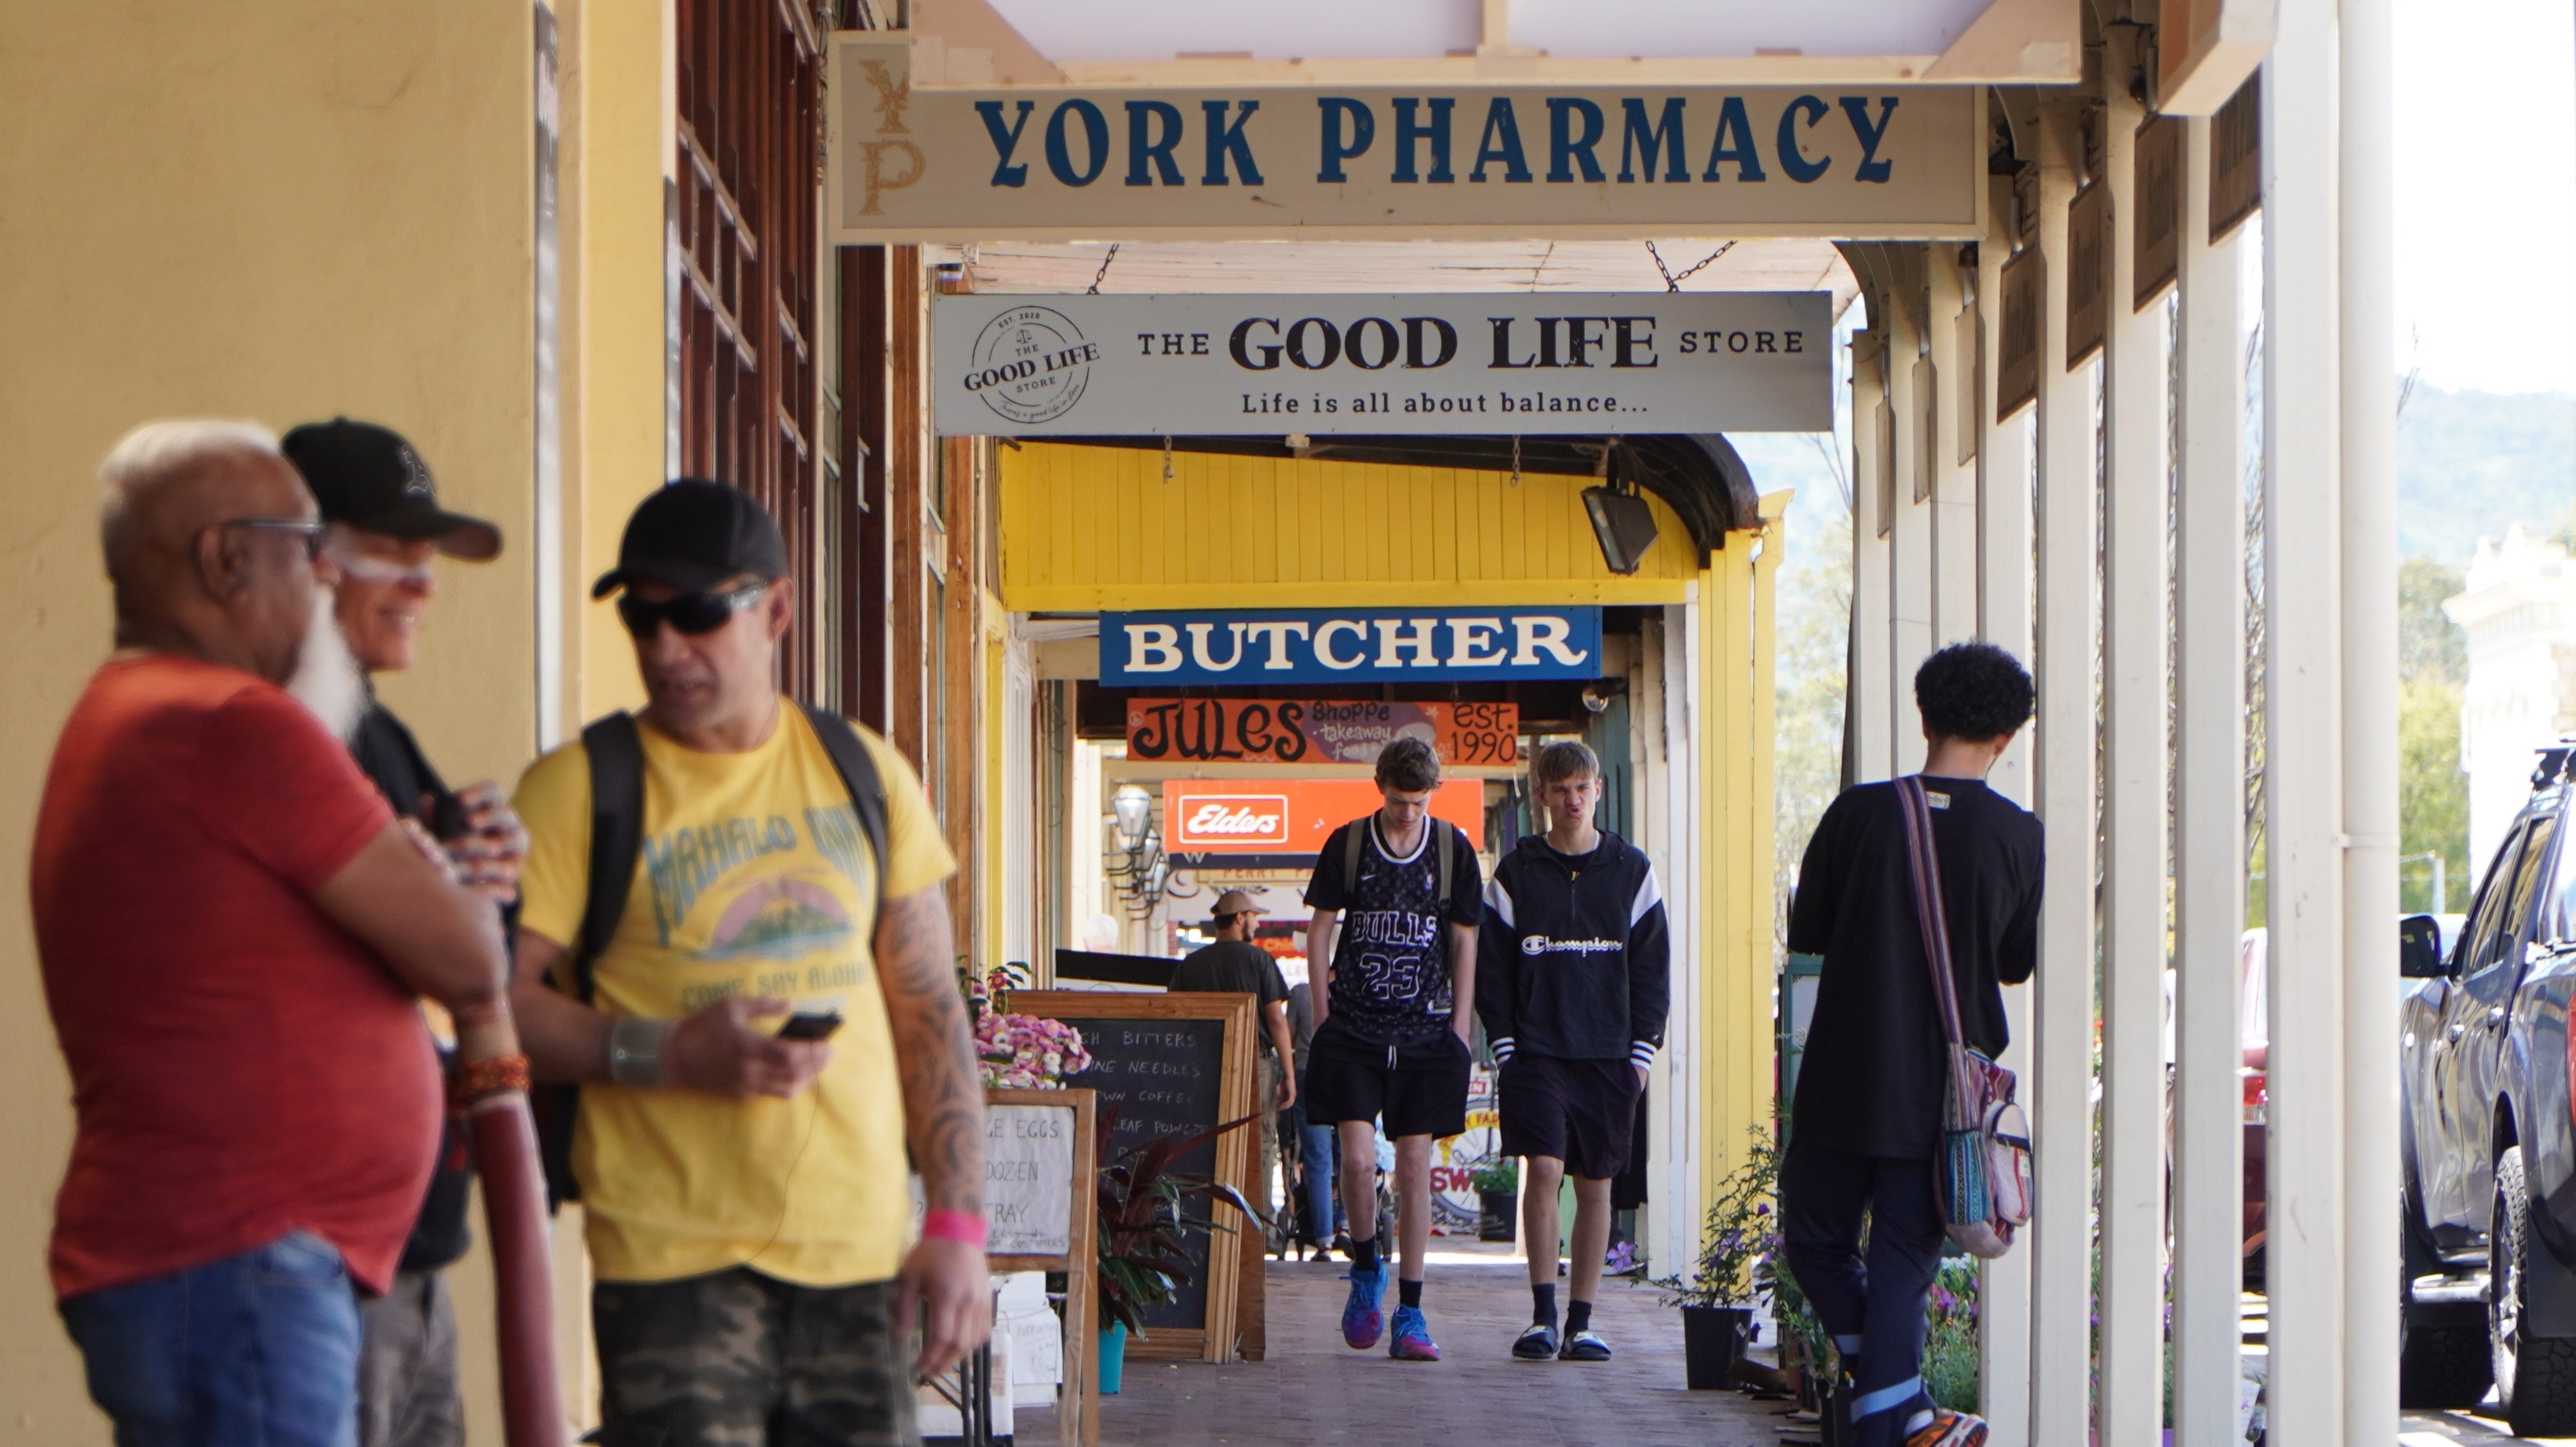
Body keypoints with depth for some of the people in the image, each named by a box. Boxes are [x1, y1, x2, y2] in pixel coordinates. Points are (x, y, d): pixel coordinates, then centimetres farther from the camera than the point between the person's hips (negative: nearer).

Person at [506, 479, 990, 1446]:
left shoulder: (865, 776, 13)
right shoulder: (579, 788, 1)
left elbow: (931, 1015, 15)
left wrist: (956, 1225, 8)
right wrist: (671, 1055, -19)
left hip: (859, 1252, 4)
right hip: (674, 1255, -4)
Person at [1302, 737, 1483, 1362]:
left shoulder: (1453, 850, 4)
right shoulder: (1347, 845, 2)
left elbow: (1464, 941, 9)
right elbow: (1321, 926, 9)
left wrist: (1460, 1023, 4)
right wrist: (1321, 1000, 2)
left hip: (1425, 1030, 0)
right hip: (1354, 1029, 0)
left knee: (1415, 1167, 0)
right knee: (1357, 1157, -11)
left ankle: (1410, 1313, 5)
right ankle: (1366, 1271, 16)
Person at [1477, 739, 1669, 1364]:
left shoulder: (1631, 871, 7)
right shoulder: (1516, 873, 5)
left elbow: (1653, 968, 8)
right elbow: (1491, 967, 5)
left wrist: (1642, 1050, 0)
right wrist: (1504, 1046, -4)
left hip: (1609, 1055, 2)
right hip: (1536, 1052, -1)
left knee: (1596, 1185, 4)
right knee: (1544, 1169, -14)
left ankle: (1580, 1322, 10)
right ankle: (1543, 1315, -9)